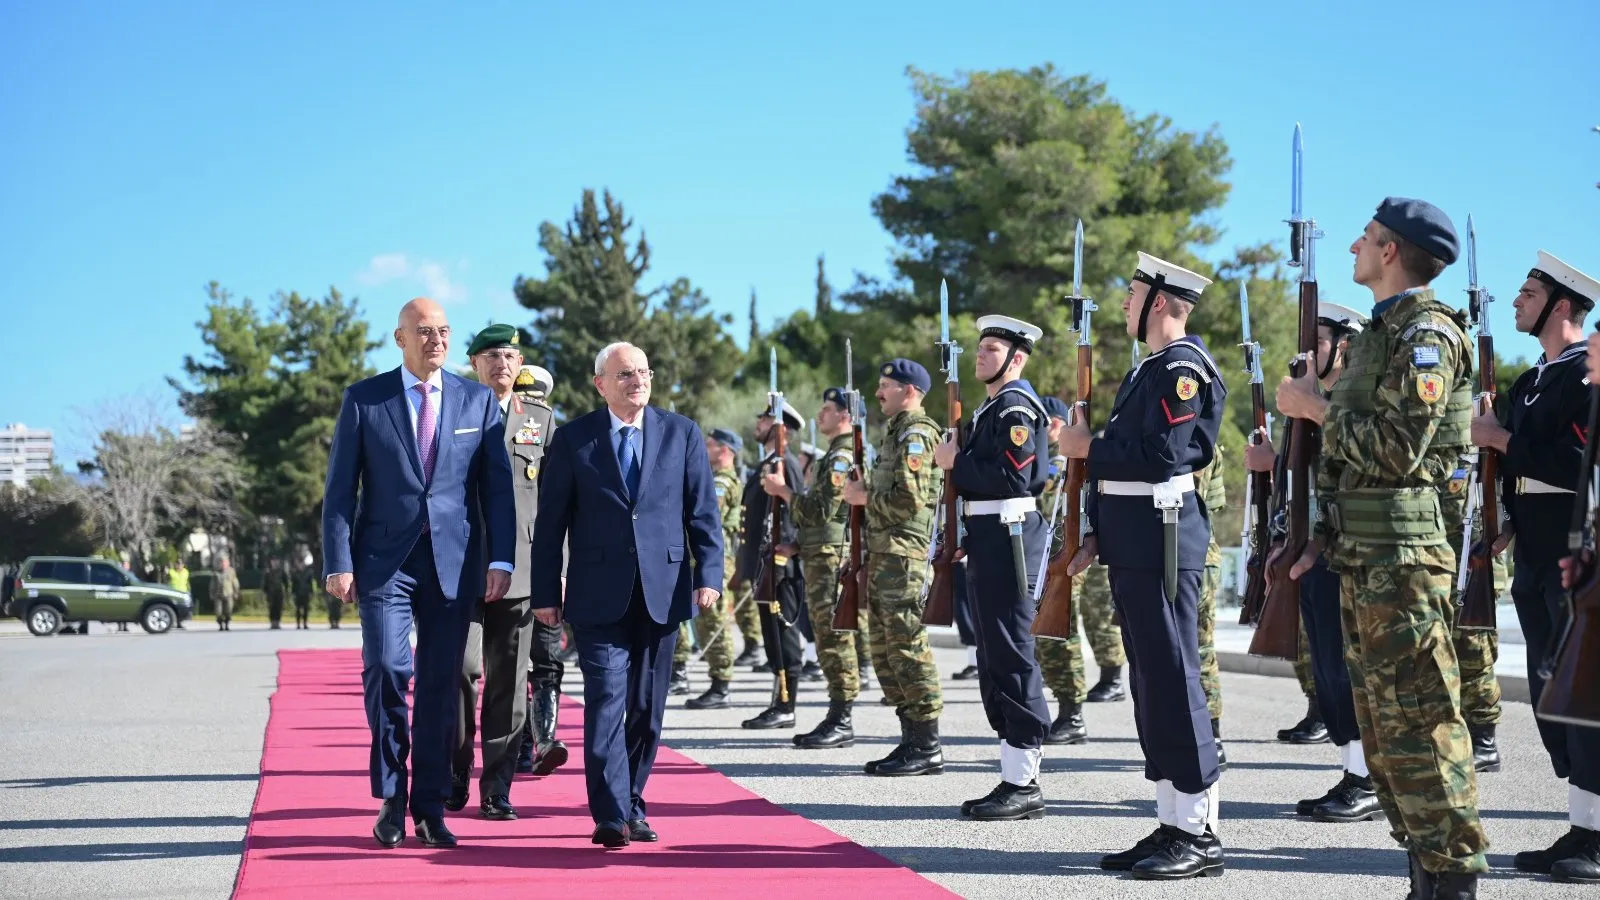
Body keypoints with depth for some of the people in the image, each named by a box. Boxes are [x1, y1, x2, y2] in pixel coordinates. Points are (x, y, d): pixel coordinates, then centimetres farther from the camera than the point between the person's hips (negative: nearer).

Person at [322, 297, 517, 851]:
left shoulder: (478, 401, 8)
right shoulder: (364, 399, 4)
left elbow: (497, 487, 7)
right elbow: (340, 488, 2)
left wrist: (501, 558, -2)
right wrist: (338, 562, -6)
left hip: (454, 560, 2)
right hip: (384, 557, -1)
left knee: (441, 684, 2)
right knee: (388, 668, -13)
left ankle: (430, 808, 11)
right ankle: (391, 797, 4)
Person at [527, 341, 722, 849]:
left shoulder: (682, 434, 8)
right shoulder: (573, 439, 3)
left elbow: (703, 512, 6)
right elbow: (550, 522, 4)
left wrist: (709, 575, -6)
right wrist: (545, 593, 0)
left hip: (662, 592, 2)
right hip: (599, 594, -2)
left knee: (647, 708, 8)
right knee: (606, 701, -10)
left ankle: (631, 804, 21)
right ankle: (610, 816, -10)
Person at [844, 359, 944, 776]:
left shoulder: (915, 433, -11)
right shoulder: (897, 432, 21)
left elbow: (909, 499, -20)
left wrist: (866, 496, -9)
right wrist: (864, 490, 12)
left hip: (903, 556, -11)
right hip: (883, 554, 11)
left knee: (908, 648, -9)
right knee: (885, 650, 12)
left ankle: (927, 749, -6)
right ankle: (912, 741, 17)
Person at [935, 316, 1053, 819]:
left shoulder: (1016, 407, -12)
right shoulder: (994, 406, 20)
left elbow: (1012, 477, -22)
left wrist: (956, 463, -14)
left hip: (1008, 538, -11)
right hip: (989, 539, 11)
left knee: (1011, 655, -9)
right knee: (994, 658, 12)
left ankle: (1025, 786, -6)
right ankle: (1015, 778, 17)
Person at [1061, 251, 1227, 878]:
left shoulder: (1183, 367, -10)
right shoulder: (1148, 369, 21)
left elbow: (1162, 454, -22)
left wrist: (1090, 447, -10)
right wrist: (1096, 538, 17)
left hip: (1162, 538, -10)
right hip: (1131, 543, 10)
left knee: (1172, 678, -8)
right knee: (1150, 682, 10)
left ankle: (1199, 834, -4)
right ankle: (1172, 825, 16)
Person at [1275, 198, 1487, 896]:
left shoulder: (1427, 332, -11)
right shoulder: (1382, 330, 19)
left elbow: (1395, 449, -21)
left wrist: (1317, 408, -10)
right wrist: (1324, 535, 18)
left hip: (1402, 557, -10)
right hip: (1361, 556, 10)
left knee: (1418, 722, -8)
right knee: (1382, 723, 12)